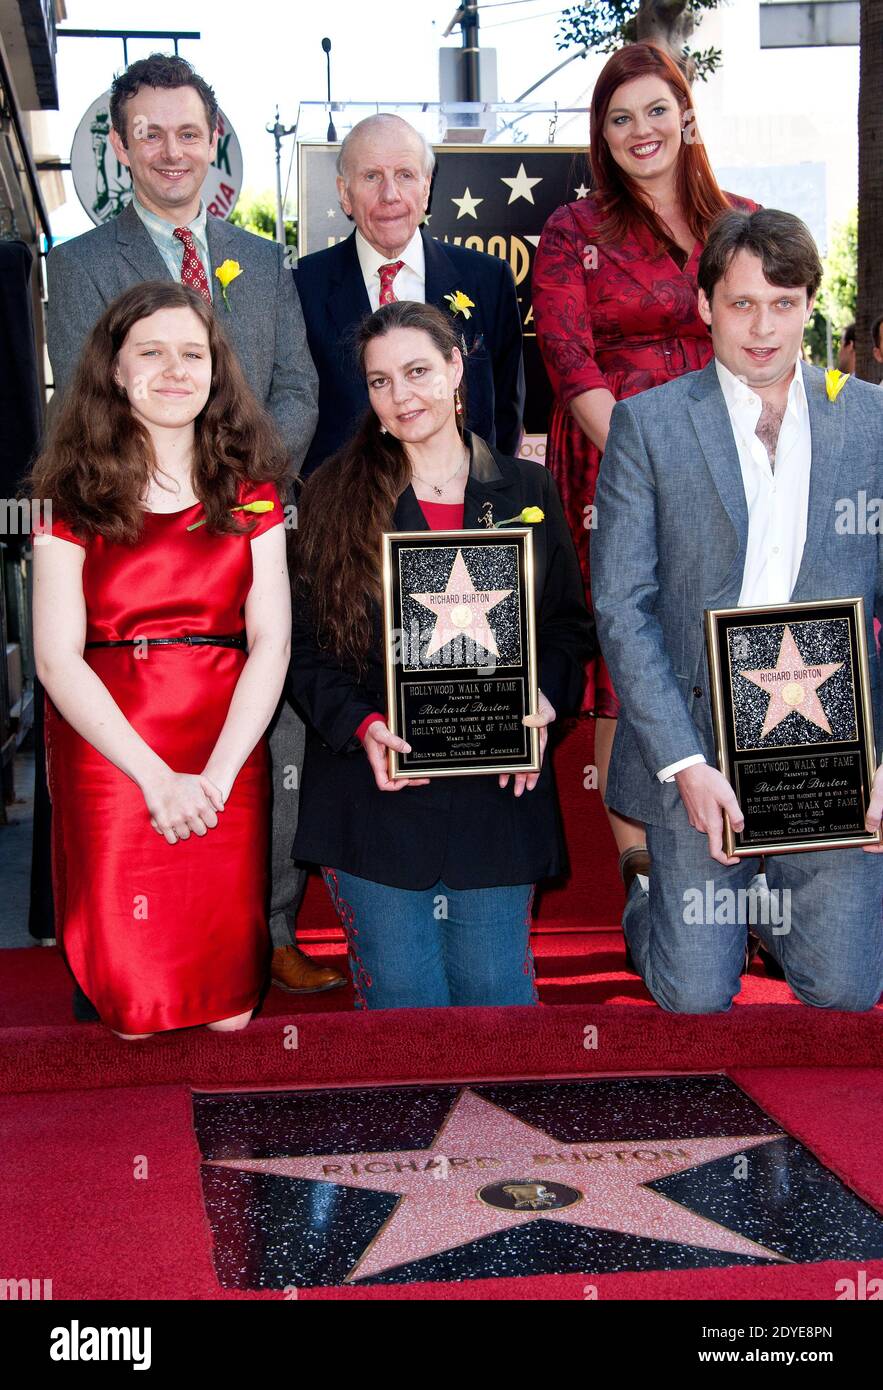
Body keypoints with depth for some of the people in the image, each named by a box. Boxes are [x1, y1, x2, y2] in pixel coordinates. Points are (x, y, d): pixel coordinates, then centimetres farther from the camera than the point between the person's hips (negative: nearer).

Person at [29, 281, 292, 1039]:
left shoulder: (249, 491, 9)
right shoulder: (72, 493, 3)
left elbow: (272, 642, 1)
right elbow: (57, 656, -5)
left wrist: (216, 775, -13)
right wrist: (157, 776, -15)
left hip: (229, 757, 2)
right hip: (106, 758, -1)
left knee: (230, 1014, -3)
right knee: (133, 1014, -5)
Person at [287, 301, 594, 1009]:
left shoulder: (526, 489, 8)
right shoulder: (333, 495, 3)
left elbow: (571, 622, 11)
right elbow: (306, 645, 3)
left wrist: (543, 699, -9)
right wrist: (362, 726, -14)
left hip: (498, 790, 1)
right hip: (379, 786, -1)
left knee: (498, 994, 5)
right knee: (402, 1000, 3)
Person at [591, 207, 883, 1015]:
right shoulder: (647, 424, -1)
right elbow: (621, 607, -5)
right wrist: (683, 763, -13)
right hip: (693, 743, -1)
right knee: (695, 995, 0)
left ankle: (766, 904, 33)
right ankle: (652, 906, 33)